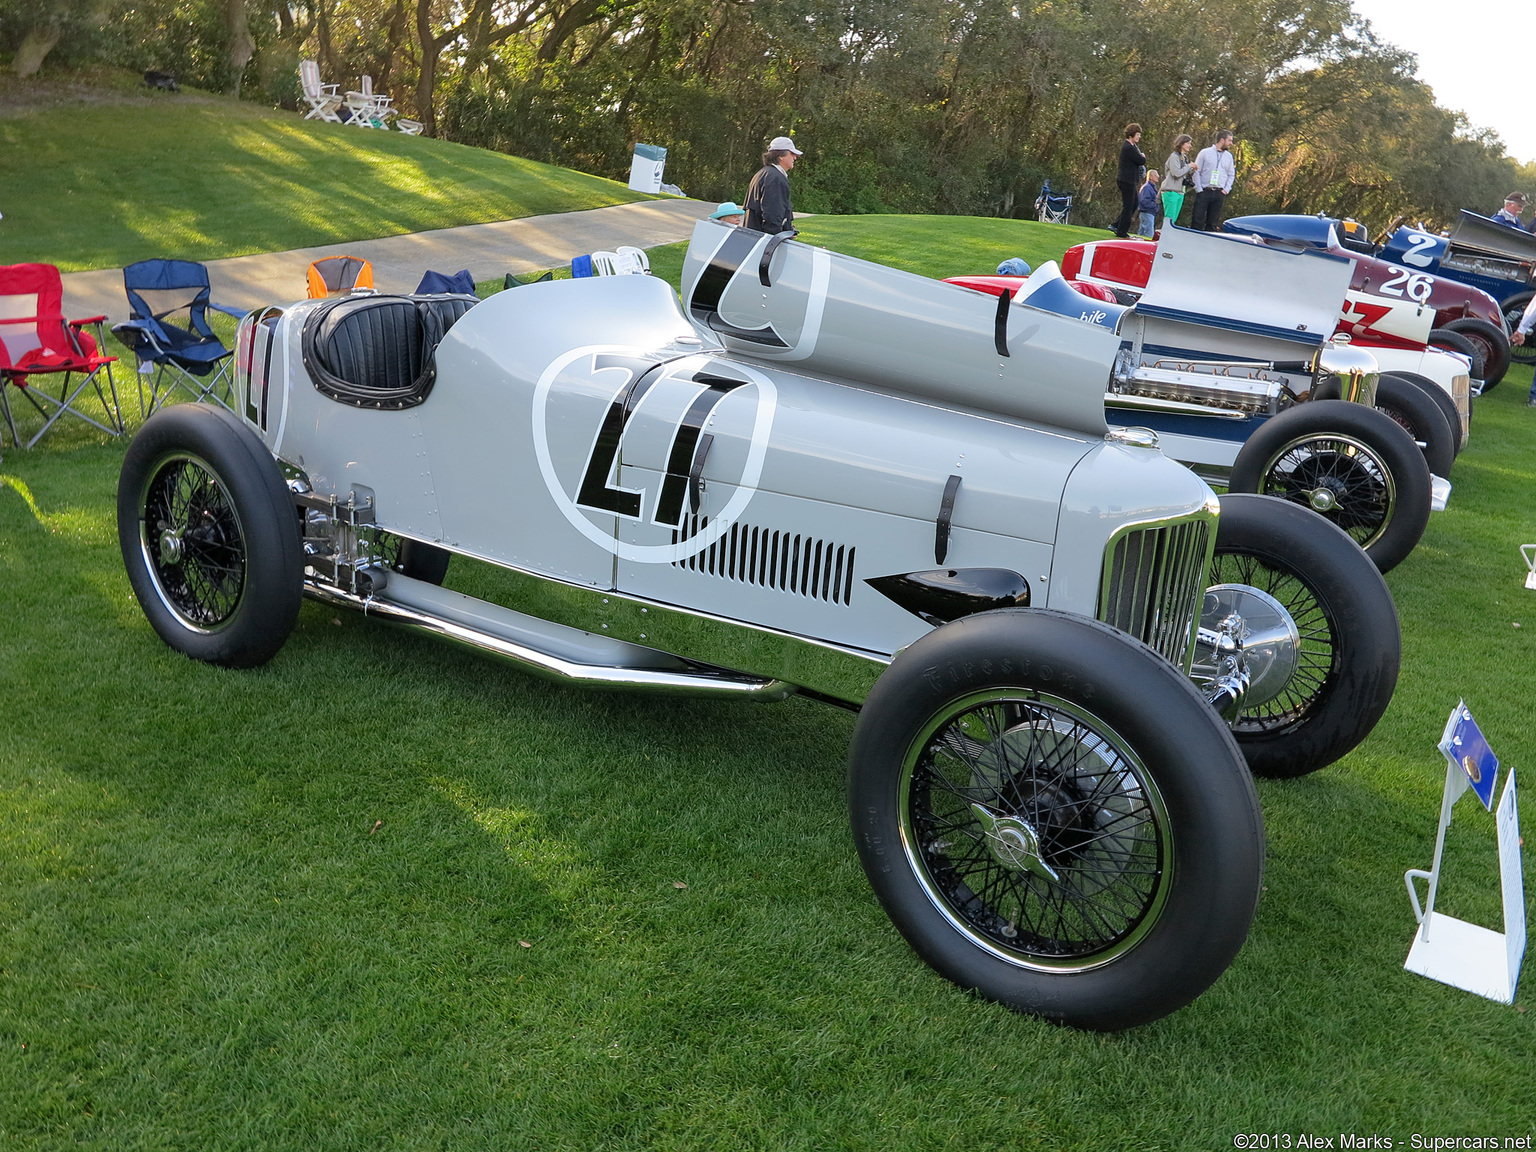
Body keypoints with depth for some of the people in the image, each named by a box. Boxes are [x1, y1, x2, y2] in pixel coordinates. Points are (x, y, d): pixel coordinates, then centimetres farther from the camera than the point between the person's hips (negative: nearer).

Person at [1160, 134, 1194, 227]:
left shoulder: (1184, 157, 17)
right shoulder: (1174, 156, -9)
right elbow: (1177, 173, -20)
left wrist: (1192, 171, 2)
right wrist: (1189, 166, -9)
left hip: (1180, 192, 9)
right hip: (1171, 191, -9)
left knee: (1174, 219, 8)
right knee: (1169, 218, -11)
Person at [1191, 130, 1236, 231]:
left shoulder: (1229, 156, 14)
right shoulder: (1205, 153, 1)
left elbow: (1231, 175, 18)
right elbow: (1196, 172, 0)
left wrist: (1226, 190, 4)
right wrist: (1199, 190, -7)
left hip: (1219, 193, 4)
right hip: (1204, 192, -4)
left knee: (1213, 223, 3)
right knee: (1198, 220, -9)